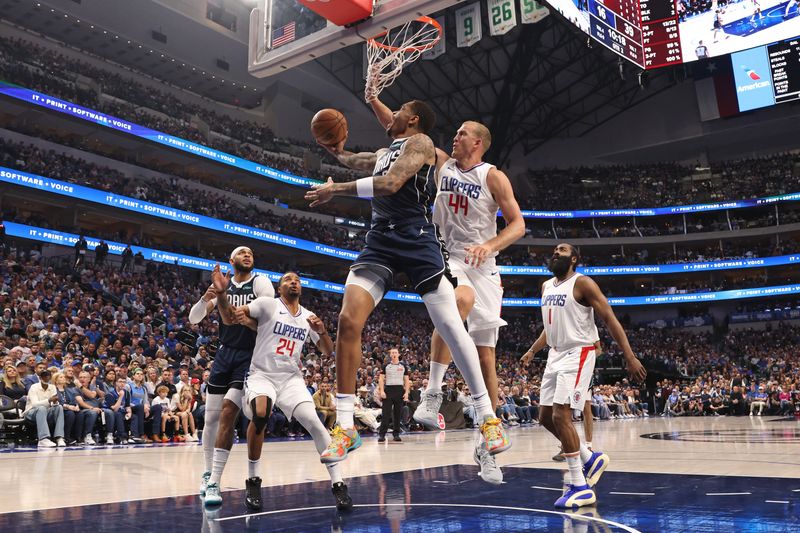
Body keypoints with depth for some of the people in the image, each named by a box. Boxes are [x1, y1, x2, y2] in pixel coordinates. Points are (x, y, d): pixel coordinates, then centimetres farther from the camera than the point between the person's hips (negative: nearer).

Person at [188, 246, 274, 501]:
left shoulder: (260, 283, -5)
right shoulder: (221, 285, 8)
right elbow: (193, 319, 5)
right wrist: (204, 299, -14)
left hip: (251, 357, -4)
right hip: (225, 353, 5)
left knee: (228, 412, -17)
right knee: (211, 417, 5)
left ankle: (215, 481, -13)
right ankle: (208, 473, 23)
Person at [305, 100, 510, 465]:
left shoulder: (419, 142, 2)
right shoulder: (383, 154, 27)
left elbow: (389, 183, -15)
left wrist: (336, 190, -9)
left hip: (417, 238, -6)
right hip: (380, 239, 7)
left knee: (450, 327, -9)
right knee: (348, 321, -11)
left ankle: (488, 417, 4)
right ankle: (345, 427, -6)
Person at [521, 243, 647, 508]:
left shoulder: (582, 283, -11)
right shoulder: (546, 286, 13)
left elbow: (610, 319, -14)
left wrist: (630, 357, -20)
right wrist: (532, 351, 17)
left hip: (577, 354, -8)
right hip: (555, 355, 9)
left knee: (560, 416, -16)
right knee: (545, 417, 8)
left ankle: (580, 488, -7)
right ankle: (591, 458, 26)